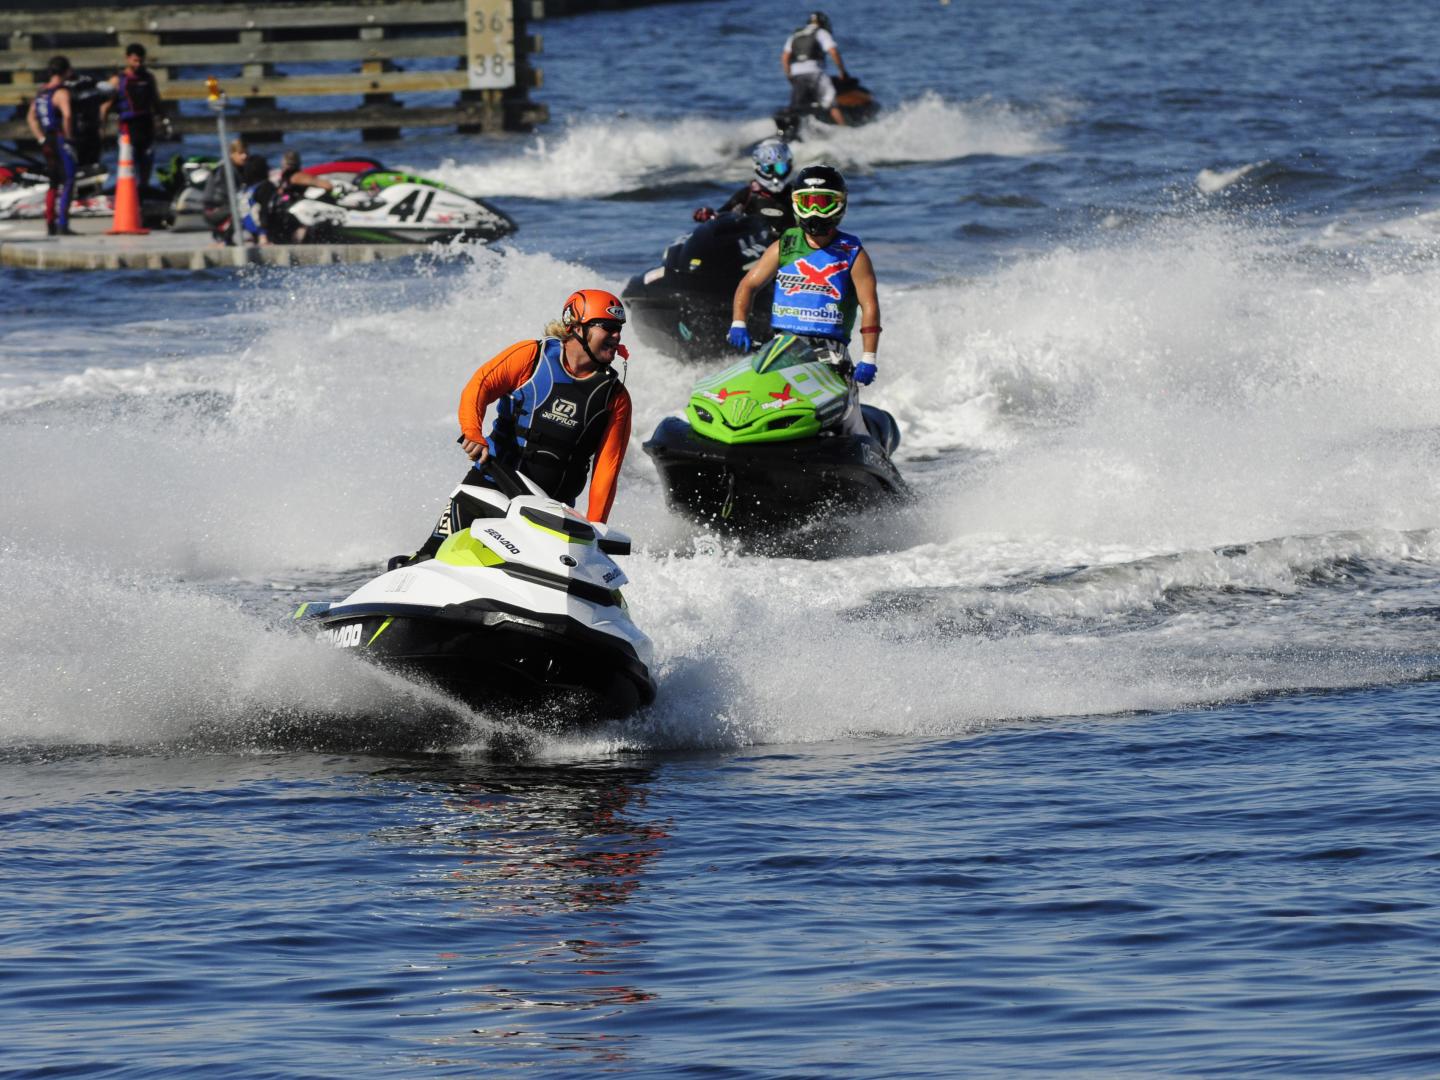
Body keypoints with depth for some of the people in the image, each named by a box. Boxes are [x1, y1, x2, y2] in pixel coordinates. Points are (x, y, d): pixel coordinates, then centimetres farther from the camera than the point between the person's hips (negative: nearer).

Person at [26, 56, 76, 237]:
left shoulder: (42, 92, 14)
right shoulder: (61, 93, -13)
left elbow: (31, 117, 19)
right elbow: (67, 115, -29)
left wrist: (42, 139, 15)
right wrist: (68, 135, -16)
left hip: (49, 145, 9)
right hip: (61, 141, -9)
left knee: (54, 184, 17)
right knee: (67, 183, -10)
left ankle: (50, 224, 20)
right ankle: (62, 225, -19)